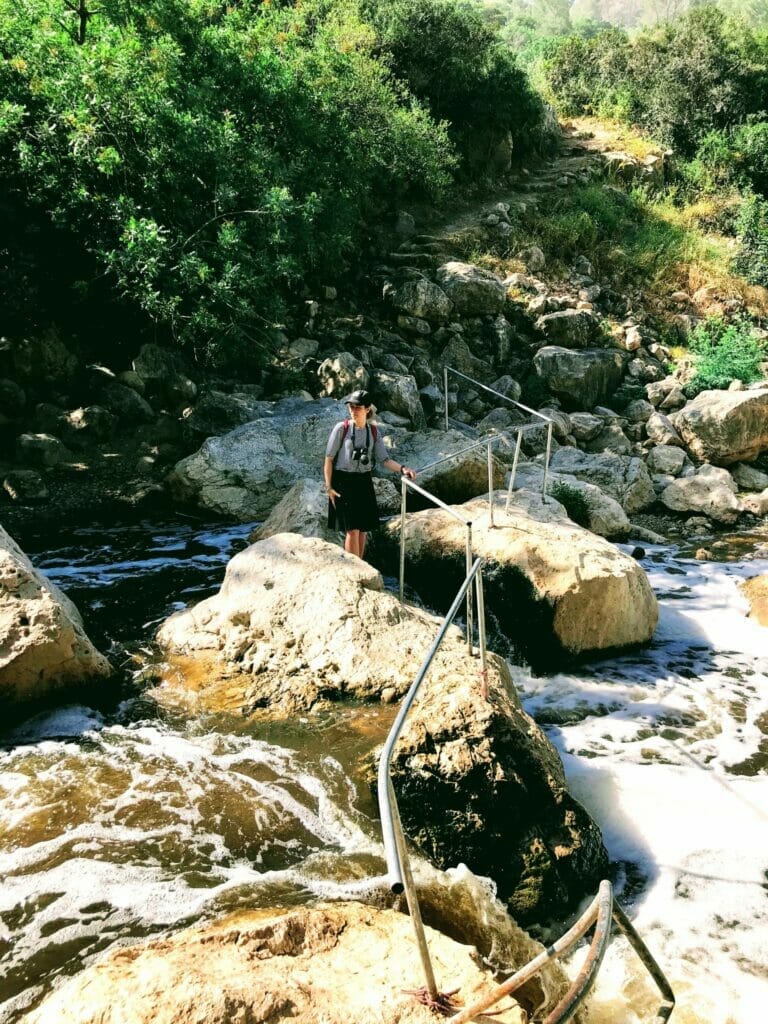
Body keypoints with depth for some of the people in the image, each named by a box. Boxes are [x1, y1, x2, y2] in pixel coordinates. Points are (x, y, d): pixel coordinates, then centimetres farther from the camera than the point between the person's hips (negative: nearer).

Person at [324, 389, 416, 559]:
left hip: (364, 482, 5)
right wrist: (328, 487, -9)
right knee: (352, 529, -9)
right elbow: (329, 459, -4)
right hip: (343, 482, -5)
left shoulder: (374, 432, 6)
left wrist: (402, 469, -15)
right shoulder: (341, 428, -6)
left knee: (363, 530, 8)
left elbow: (384, 459, 2)